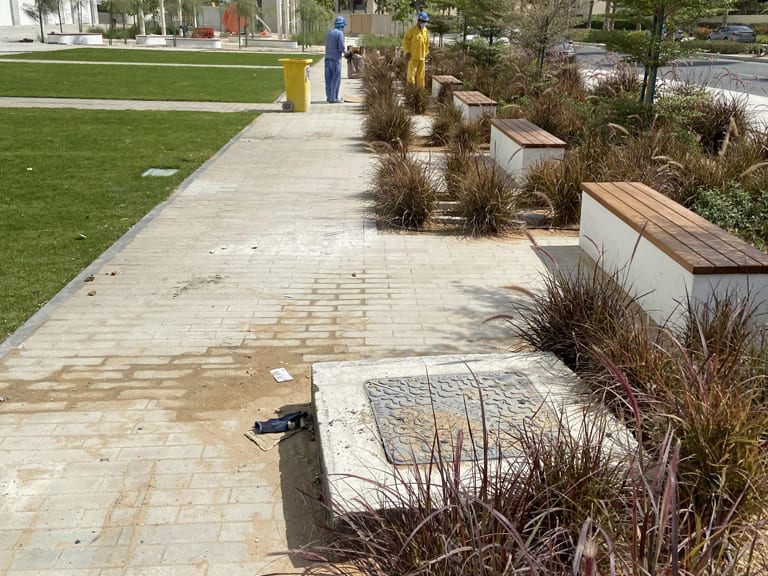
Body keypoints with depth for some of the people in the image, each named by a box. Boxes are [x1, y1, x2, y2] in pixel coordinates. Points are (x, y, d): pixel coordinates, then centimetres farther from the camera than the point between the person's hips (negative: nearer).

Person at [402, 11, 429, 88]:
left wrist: (426, 53, 15)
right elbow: (405, 41, -6)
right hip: (413, 56, -5)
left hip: (422, 57, 5)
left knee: (420, 74, 6)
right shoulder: (412, 30, -8)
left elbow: (427, 42, 18)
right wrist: (407, 52, -13)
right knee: (411, 73, -6)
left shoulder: (425, 30, 8)